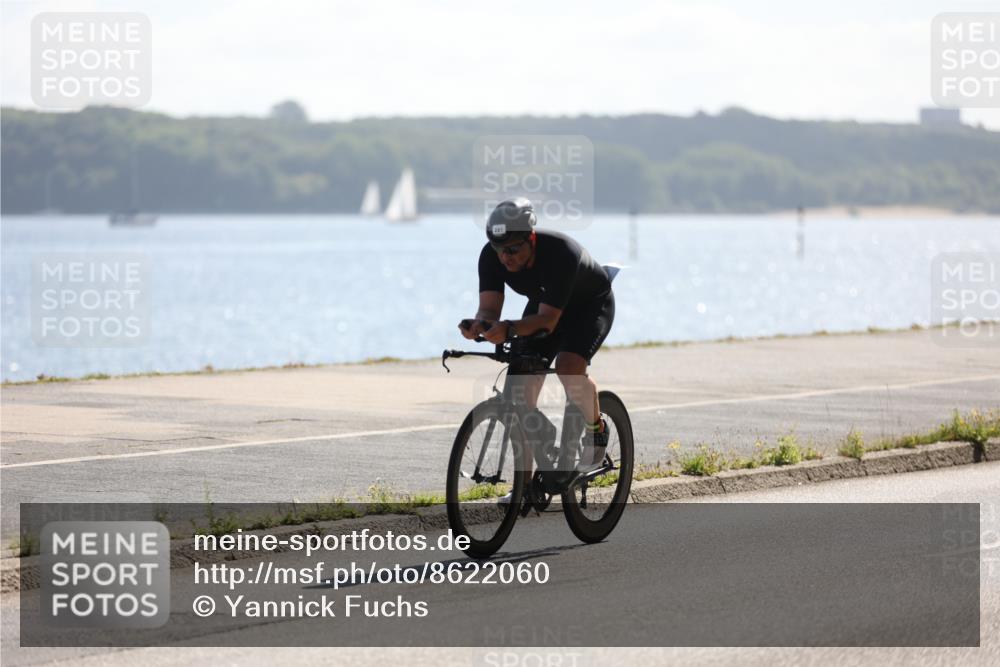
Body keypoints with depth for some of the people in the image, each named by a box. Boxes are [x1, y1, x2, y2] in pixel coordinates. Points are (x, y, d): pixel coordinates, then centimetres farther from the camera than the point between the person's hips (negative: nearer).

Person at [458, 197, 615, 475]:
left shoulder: (560, 252, -39)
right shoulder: (491, 256, -24)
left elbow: (547, 321, -43)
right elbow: (489, 308, -27)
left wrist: (509, 329, -60)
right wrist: (479, 325, -51)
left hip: (591, 304, -5)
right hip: (543, 304, 5)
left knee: (568, 366, -32)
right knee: (521, 394, -9)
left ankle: (596, 430, -2)